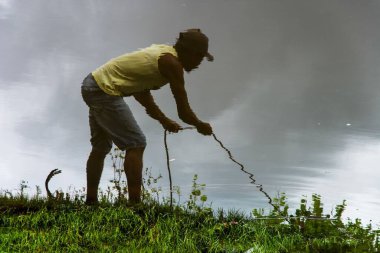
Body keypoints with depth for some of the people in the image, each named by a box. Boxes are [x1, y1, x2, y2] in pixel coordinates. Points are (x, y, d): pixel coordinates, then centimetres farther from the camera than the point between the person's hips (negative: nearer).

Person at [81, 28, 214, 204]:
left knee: (101, 147, 21)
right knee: (135, 144, -8)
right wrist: (201, 126, 7)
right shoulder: (172, 63, -15)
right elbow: (184, 113, -12)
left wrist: (164, 120, 22)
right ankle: (134, 205, -11)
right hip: (104, 91, -10)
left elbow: (141, 91, 21)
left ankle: (91, 201, 30)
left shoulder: (162, 51, 12)